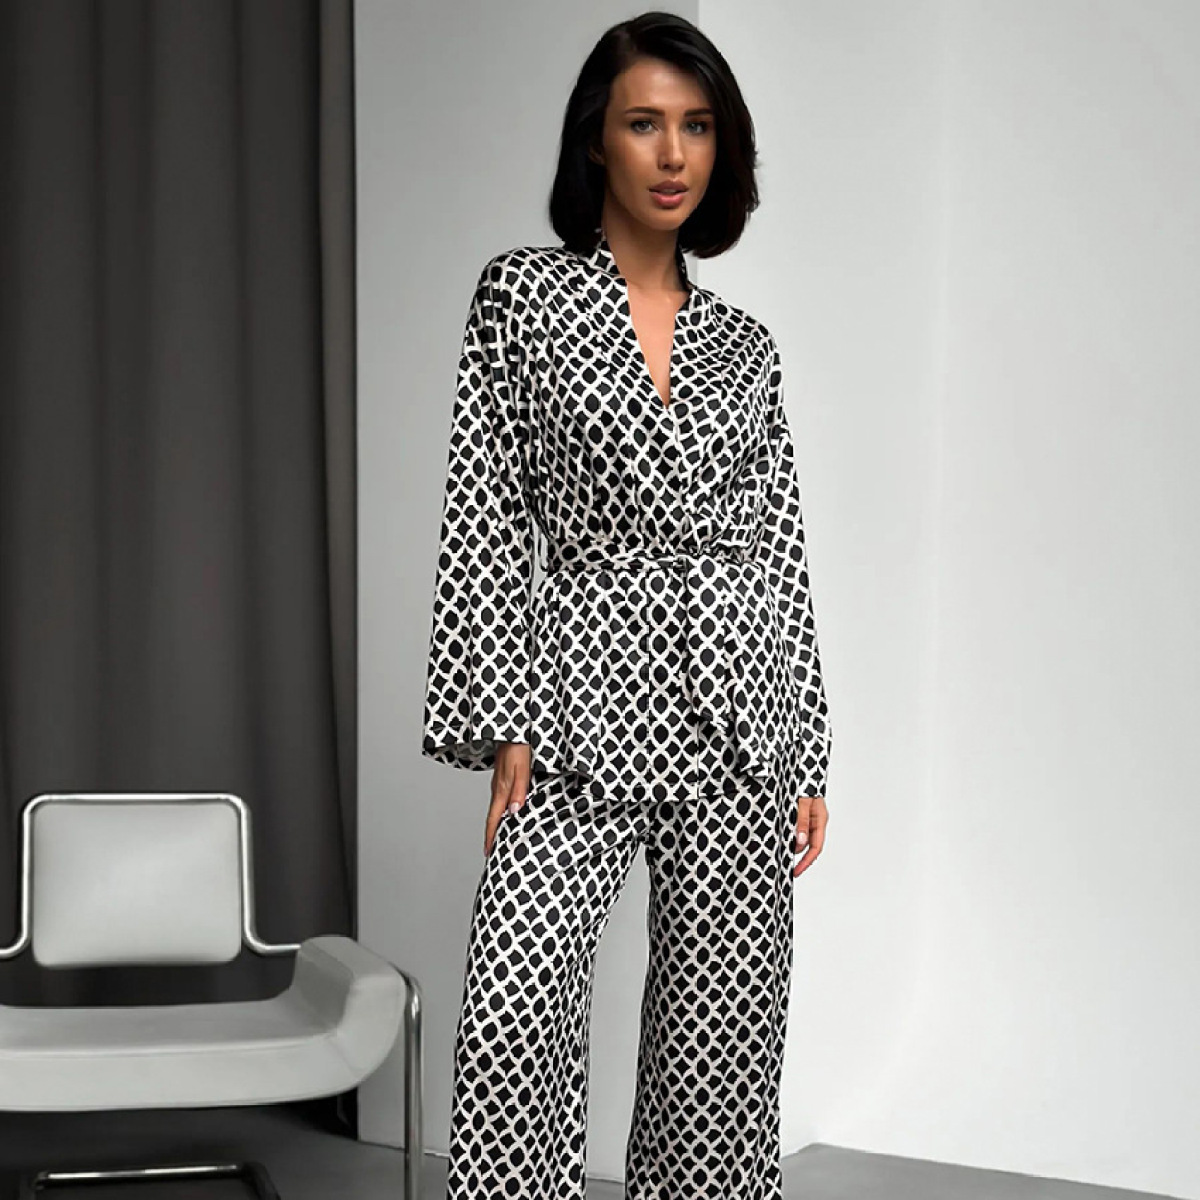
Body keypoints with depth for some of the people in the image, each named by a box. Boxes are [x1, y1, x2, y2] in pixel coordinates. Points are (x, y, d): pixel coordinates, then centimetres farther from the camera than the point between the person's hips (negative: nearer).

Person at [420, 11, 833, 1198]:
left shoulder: (743, 344, 12)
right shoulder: (523, 293, 3)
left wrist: (807, 759, 8)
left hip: (734, 712, 3)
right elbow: (488, 517, -2)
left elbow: (780, 550, 12)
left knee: (721, 1032, 4)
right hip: (581, 708, -3)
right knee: (513, 1020, -16)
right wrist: (509, 731, -8)